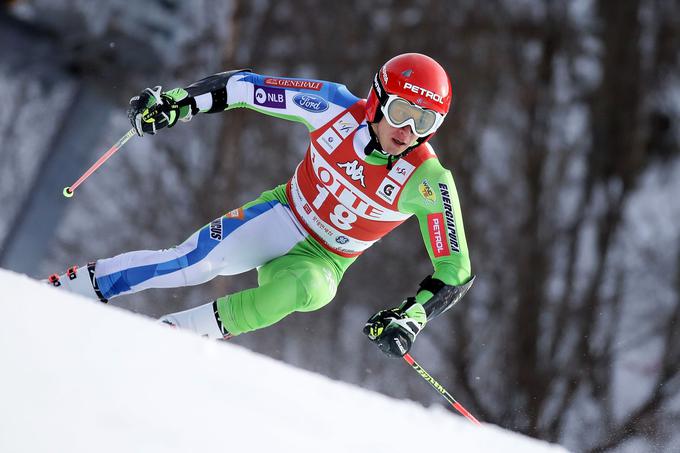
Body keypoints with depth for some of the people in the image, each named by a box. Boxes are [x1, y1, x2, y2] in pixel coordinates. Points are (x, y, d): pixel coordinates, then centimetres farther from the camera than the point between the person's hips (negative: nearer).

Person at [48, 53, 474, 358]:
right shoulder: (337, 107, -20)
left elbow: (455, 272, -19)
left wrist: (411, 316, -33)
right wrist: (179, 100, -17)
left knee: (307, 287, -37)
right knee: (195, 261, -27)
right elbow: (245, 86, -9)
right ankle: (70, 285, -12)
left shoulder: (427, 181, -24)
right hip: (285, 213, 1)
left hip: (323, 260, -1)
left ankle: (177, 331, -25)